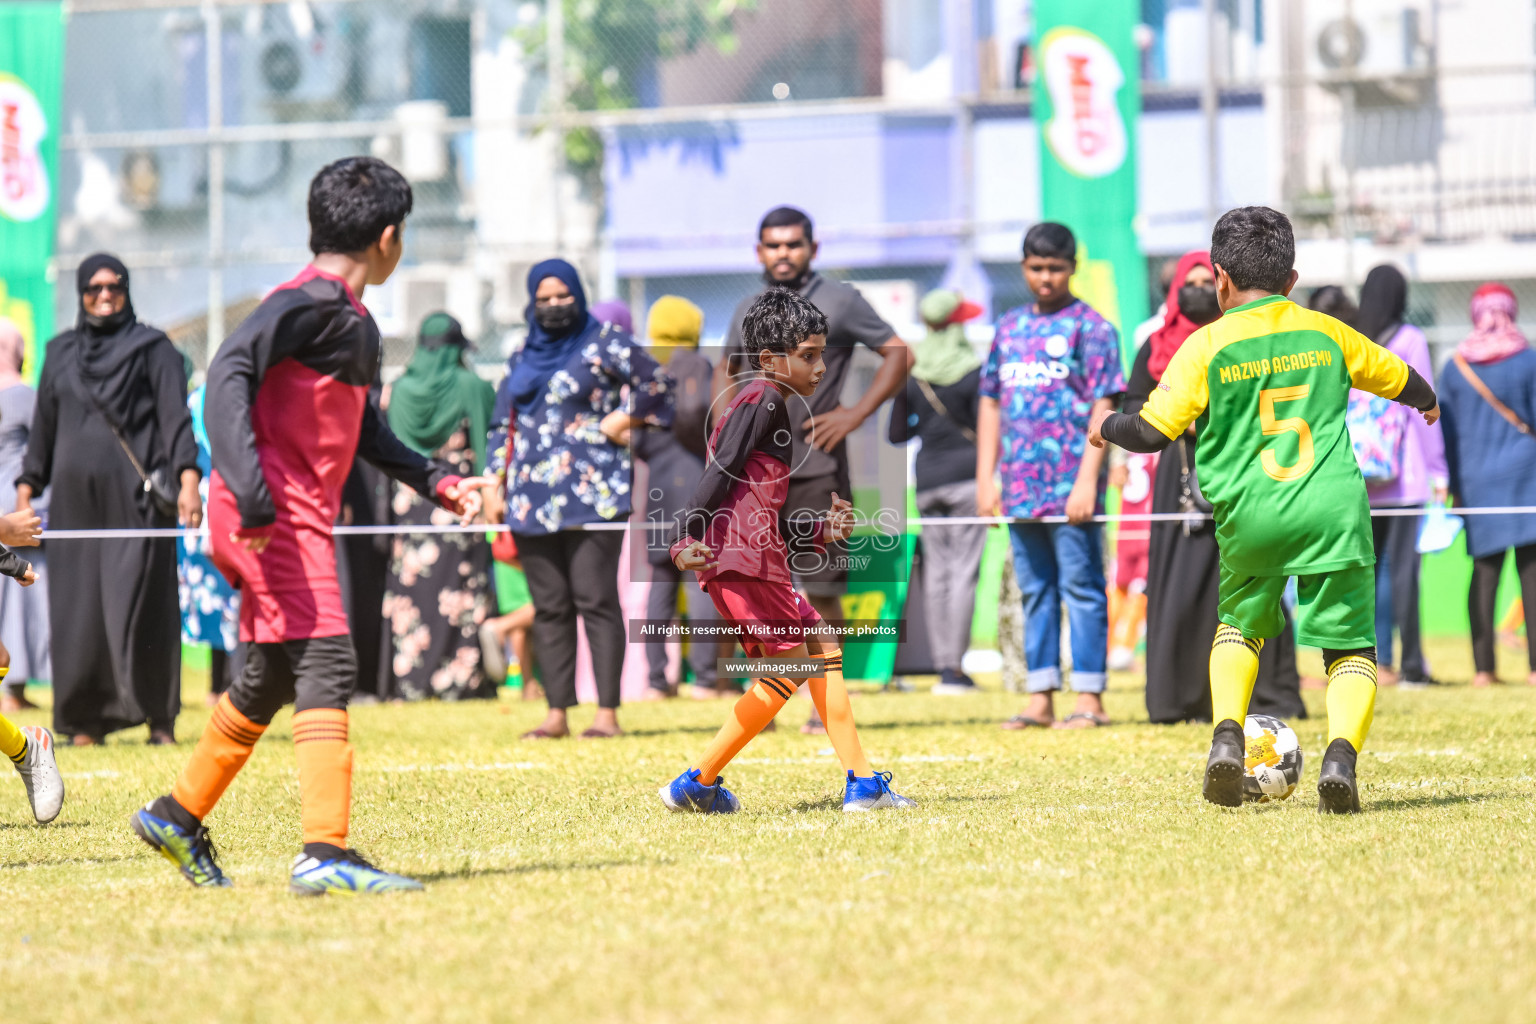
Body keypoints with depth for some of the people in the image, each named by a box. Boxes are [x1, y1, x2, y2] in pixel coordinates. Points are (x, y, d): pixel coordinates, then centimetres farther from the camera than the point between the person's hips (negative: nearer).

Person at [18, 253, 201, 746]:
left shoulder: (153, 349, 5)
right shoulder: (61, 354, 17)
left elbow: (176, 418, -4)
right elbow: (43, 427, 20)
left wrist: (187, 479, -17)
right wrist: (25, 492, 14)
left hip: (134, 498, -4)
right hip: (75, 499, 4)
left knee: (140, 606, -8)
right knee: (78, 609, 0)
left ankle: (159, 718, -3)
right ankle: (87, 718, 5)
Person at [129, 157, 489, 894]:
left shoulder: (357, 324, 18)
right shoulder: (309, 302, -12)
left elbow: (363, 429, 31)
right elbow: (230, 372, -24)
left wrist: (437, 482, 21)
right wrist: (251, 489, -33)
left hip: (302, 520, 10)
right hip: (273, 515, -10)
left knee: (268, 680, 18)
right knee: (325, 667, -16)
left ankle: (178, 815, 32)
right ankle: (324, 854, -21)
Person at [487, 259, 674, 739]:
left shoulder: (602, 344, 2)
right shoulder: (522, 357, 19)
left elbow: (655, 382, -1)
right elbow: (503, 425, 22)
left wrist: (618, 422, -5)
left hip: (591, 496, -6)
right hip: (532, 498, 6)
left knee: (595, 600, -10)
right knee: (549, 607, 4)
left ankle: (608, 712, -10)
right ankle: (557, 712, 6)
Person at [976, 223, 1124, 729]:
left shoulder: (1090, 327, -2)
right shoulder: (1010, 327, 15)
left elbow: (1103, 407, -7)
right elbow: (991, 404, 18)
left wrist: (1087, 480, -15)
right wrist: (985, 478, 11)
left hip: (1070, 484, -6)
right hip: (1020, 486, 6)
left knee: (1081, 588, -4)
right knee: (1035, 591, 9)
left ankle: (1090, 699, -3)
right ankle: (1040, 699, 13)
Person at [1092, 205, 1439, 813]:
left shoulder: (1207, 346, 2)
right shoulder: (1325, 331, 13)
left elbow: (1152, 432, -3)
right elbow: (1399, 378, 28)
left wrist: (1106, 425, 19)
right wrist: (1427, 401, 51)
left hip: (1249, 516, 0)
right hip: (1333, 511, 0)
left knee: (1240, 625, 25)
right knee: (1351, 646, 4)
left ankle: (1227, 736, 4)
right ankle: (1341, 754, -21)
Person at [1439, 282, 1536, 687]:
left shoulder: (1456, 366, 3)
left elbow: (1446, 428, 6)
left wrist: (1454, 485, 12)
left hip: (1475, 476, 3)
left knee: (1484, 571, 7)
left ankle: (1483, 667, 3)